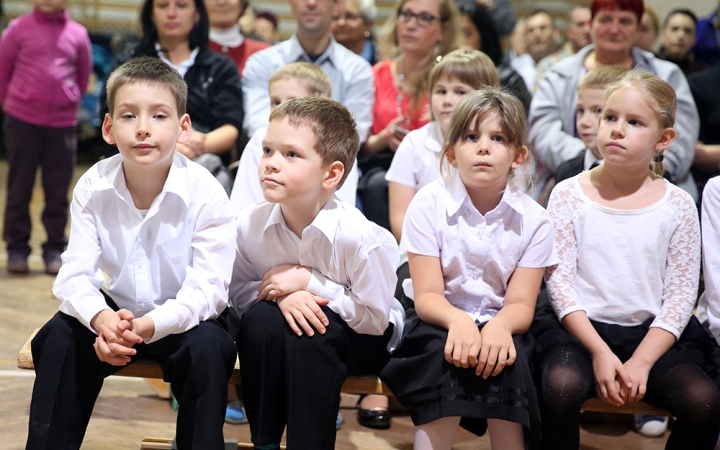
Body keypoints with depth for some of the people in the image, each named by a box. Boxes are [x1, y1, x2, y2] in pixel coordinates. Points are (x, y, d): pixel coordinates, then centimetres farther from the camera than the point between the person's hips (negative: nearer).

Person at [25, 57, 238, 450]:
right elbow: (74, 274, -15)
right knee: (60, 337, -22)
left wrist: (150, 326, -40)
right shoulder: (93, 187, -12)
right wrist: (101, 318, -39)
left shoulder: (205, 193, -20)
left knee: (208, 346, -31)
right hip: (115, 310, 2)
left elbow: (208, 288, -23)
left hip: (180, 317, -2)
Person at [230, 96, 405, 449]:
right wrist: (281, 296, -26)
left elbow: (376, 318, -21)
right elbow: (238, 292, -4)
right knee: (260, 318, -28)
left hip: (360, 337, -3)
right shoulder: (250, 225, -18)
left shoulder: (361, 237, -30)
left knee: (311, 332, -33)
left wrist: (309, 281, -26)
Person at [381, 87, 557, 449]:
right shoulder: (429, 203, -7)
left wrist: (500, 326, -34)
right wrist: (458, 321, -35)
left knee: (507, 359, -31)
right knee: (445, 354, -33)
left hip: (500, 327, 1)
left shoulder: (533, 220, -4)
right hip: (443, 323, -1)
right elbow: (427, 296, -12)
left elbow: (520, 305, -9)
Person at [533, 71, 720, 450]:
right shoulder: (569, 195, 0)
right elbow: (559, 280, -3)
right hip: (581, 330, -1)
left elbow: (681, 293, 1)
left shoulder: (677, 206, 3)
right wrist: (600, 352, -14)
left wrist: (642, 362, -12)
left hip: (653, 334, 2)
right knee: (560, 387, -33)